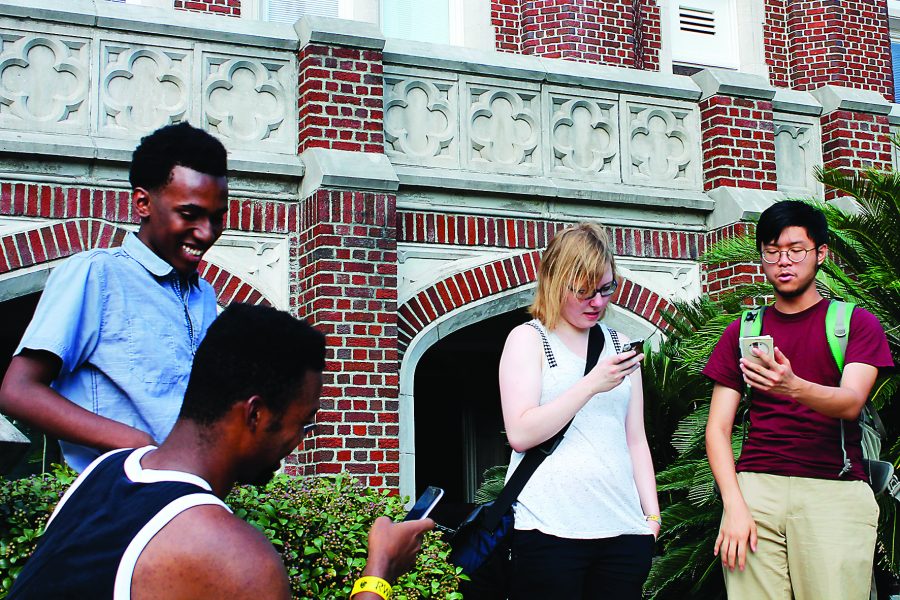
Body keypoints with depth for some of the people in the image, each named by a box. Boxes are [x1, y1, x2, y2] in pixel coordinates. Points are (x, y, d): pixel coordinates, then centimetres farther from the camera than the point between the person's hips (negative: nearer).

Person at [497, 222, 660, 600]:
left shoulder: (619, 344, 16)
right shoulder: (528, 339, 1)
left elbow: (636, 440, 17)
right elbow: (520, 434, -11)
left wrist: (652, 514, 8)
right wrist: (593, 384, -17)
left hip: (624, 531, 4)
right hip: (549, 529, -4)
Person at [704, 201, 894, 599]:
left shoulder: (856, 323, 8)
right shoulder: (742, 332, 14)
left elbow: (851, 402, -9)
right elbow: (718, 428, 8)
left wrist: (794, 387, -30)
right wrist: (734, 505, -6)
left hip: (835, 490, -1)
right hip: (756, 488, 2)